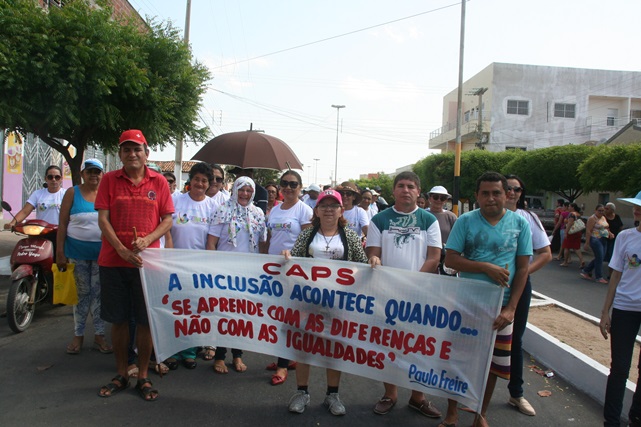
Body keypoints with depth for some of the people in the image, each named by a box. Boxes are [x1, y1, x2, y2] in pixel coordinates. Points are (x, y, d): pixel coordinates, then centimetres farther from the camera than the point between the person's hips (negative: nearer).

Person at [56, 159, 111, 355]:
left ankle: (99, 336, 15)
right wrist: (60, 252, -5)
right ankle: (78, 335, 19)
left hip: (102, 252, 0)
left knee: (99, 293, 5)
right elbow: (62, 224, 0)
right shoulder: (72, 193, 1)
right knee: (81, 293, 7)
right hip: (77, 251, 0)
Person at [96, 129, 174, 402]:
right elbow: (103, 218, -2)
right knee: (118, 319, 10)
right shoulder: (109, 180, 4)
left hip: (146, 260, -1)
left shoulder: (159, 182, 3)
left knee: (144, 320, 5)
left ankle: (143, 377, 20)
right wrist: (122, 250, -14)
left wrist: (147, 240, -15)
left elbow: (168, 219, 2)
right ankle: (121, 375, 27)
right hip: (113, 260, 1)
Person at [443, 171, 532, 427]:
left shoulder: (520, 223, -1)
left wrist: (511, 308, -8)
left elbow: (522, 268, -1)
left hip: (500, 306, 1)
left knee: (492, 363, 11)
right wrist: (486, 267, -20)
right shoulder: (465, 221, -4)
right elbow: (450, 260, -9)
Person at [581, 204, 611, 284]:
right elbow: (588, 231, -15)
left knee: (599, 258, 10)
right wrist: (587, 243, -19)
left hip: (603, 240, 9)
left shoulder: (603, 218, 15)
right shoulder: (592, 218, -11)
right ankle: (599, 277, 2)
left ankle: (585, 271, 22)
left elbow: (606, 228, 26)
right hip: (596, 240, -9)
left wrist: (610, 233, 4)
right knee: (599, 258, -7)